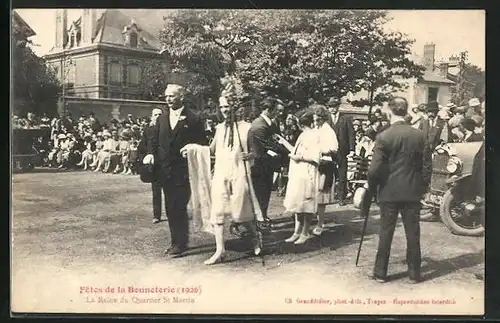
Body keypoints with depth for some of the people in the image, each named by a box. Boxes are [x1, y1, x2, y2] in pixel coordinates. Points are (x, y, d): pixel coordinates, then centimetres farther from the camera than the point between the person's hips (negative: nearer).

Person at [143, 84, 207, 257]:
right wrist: (151, 153, -4)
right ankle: (176, 242, 23)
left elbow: (201, 145, -3)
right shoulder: (161, 119, 12)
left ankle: (181, 243, 5)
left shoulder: (193, 119, -4)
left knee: (179, 207, -6)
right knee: (170, 208, 12)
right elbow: (154, 140, 14)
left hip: (183, 171, -6)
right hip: (165, 170, 6)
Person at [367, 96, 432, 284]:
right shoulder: (420, 136, -2)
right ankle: (414, 273, 16)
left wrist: (372, 185, 5)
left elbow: (375, 169, -13)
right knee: (413, 233, 9)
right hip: (413, 192, 2)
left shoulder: (384, 137, -11)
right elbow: (427, 167, 1)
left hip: (389, 192, -2)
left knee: (385, 233, 6)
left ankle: (380, 273, 14)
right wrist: (423, 187, 14)